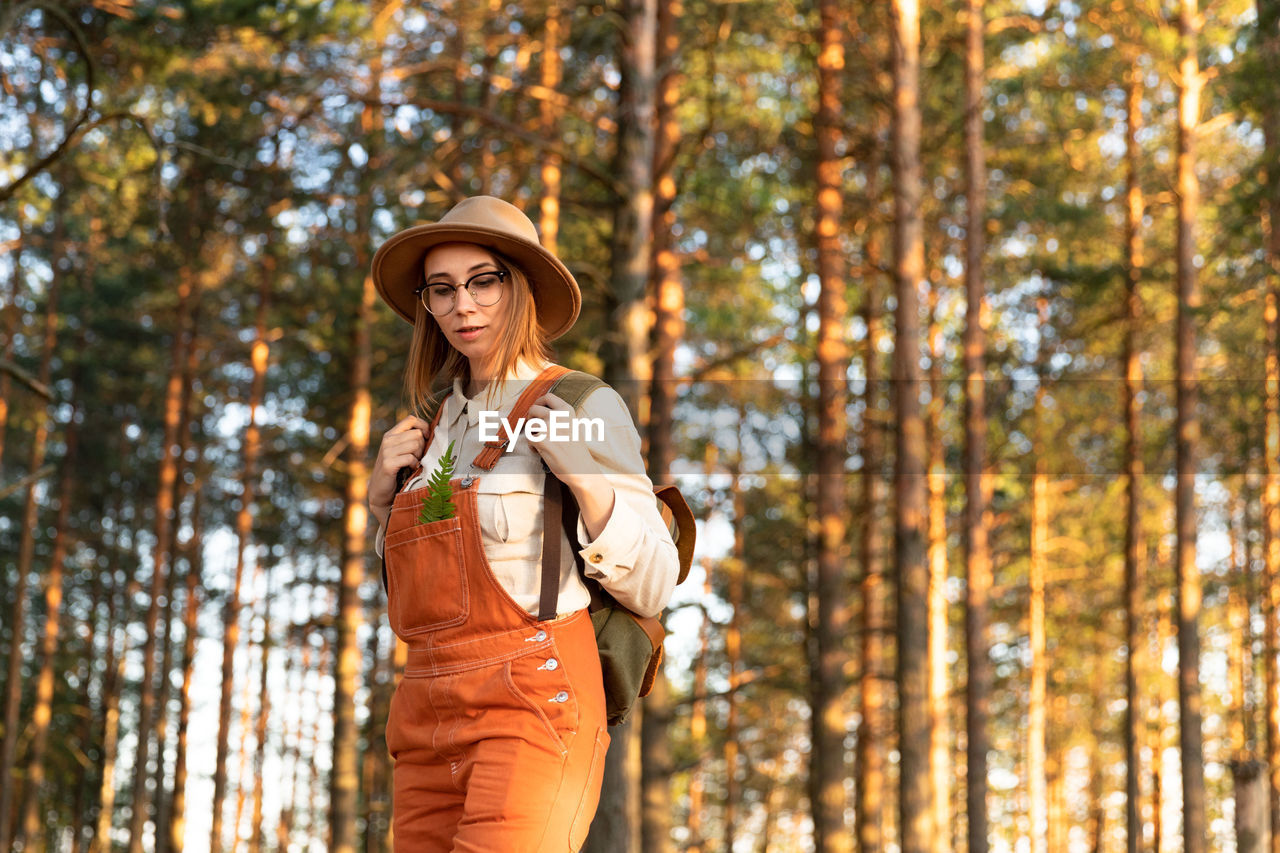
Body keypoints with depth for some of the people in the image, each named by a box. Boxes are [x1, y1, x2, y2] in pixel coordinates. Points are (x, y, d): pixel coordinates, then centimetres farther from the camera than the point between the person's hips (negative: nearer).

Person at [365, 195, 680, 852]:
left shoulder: (585, 408, -1)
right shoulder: (442, 423, 18)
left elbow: (651, 589, -4)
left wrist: (583, 478, -16)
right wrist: (383, 498, 11)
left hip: (535, 705, -7)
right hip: (428, 717, 7)